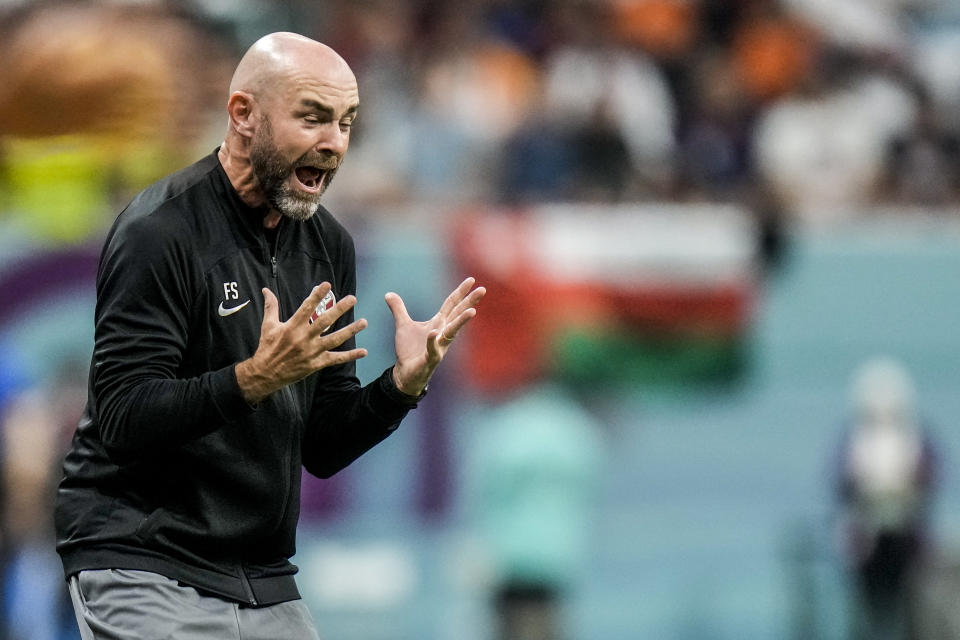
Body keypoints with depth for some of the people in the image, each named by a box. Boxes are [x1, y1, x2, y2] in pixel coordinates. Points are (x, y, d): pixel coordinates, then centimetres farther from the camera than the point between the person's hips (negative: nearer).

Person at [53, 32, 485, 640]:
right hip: (145, 574, -6)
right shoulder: (160, 230, -12)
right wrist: (255, 379, -31)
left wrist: (402, 384, -7)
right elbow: (120, 418, -20)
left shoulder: (328, 245, 10)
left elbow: (323, 450, 10)